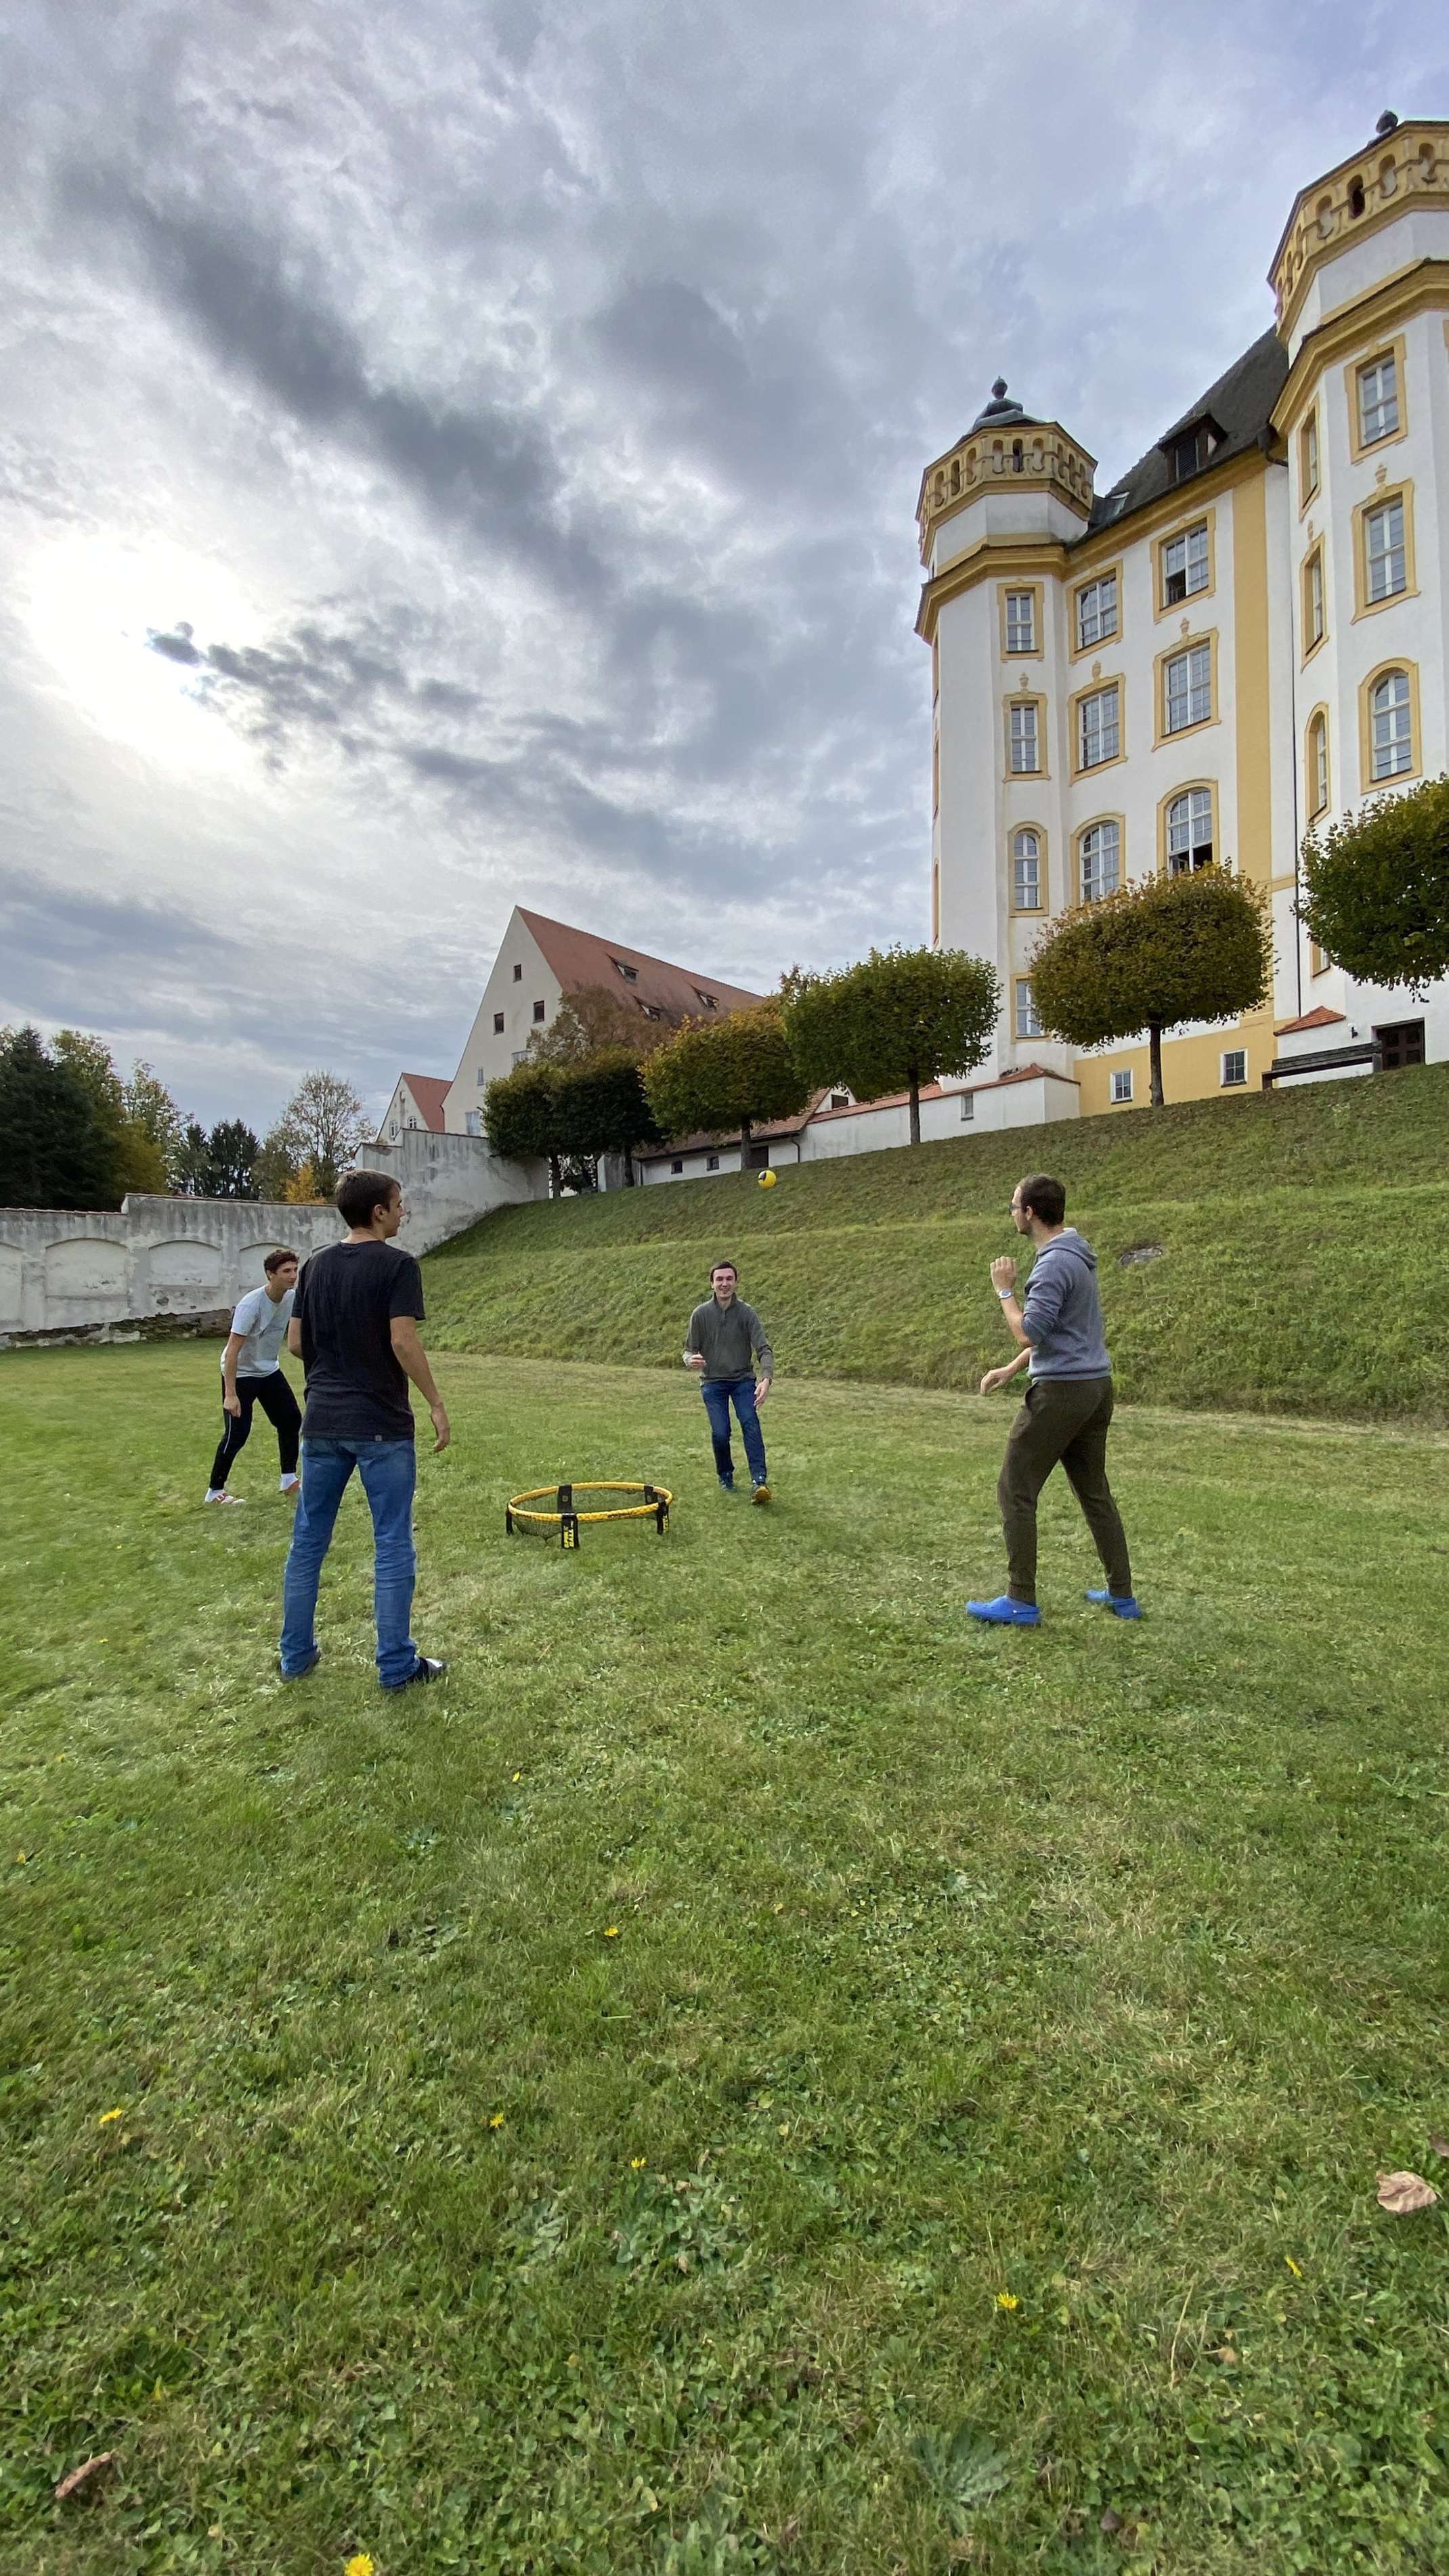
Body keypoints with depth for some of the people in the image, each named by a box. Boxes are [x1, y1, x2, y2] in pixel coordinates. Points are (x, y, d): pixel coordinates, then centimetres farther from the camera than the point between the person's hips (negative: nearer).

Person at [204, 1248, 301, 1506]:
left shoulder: (292, 1298, -9)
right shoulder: (251, 1304, -28)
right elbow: (232, 1351, -30)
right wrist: (230, 1394, -33)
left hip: (270, 1371, 7)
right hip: (241, 1374, -7)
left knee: (291, 1421, 6)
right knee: (237, 1434, -6)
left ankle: (289, 1482, 18)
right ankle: (215, 1491, 10)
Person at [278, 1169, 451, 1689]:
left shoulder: (316, 1266, 8)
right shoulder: (397, 1265, -11)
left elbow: (296, 1343, 8)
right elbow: (403, 1341, -18)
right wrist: (436, 1403, -10)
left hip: (322, 1422, 6)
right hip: (381, 1426, -6)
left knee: (308, 1540, 16)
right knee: (393, 1546, 3)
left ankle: (296, 1654, 27)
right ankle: (397, 1665, 11)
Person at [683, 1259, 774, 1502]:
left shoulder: (747, 1313, -7)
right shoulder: (701, 1314, -5)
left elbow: (764, 1349, -12)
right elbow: (689, 1350, 1)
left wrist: (766, 1379, -29)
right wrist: (691, 1360, -25)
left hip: (743, 1380, 0)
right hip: (712, 1382, 0)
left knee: (750, 1423, -20)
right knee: (720, 1433, -9)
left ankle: (758, 1482, -23)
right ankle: (726, 1478, 17)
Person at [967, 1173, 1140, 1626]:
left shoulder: (1055, 1263, -18)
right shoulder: (1077, 1254, 14)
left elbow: (1029, 1333, -20)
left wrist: (1005, 1290, -6)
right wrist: (1009, 1369, 20)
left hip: (1061, 1392, -10)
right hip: (1096, 1385, 10)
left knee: (1016, 1492, -1)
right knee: (1095, 1492, 16)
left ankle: (1021, 1602, 4)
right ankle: (1122, 1596, 23)